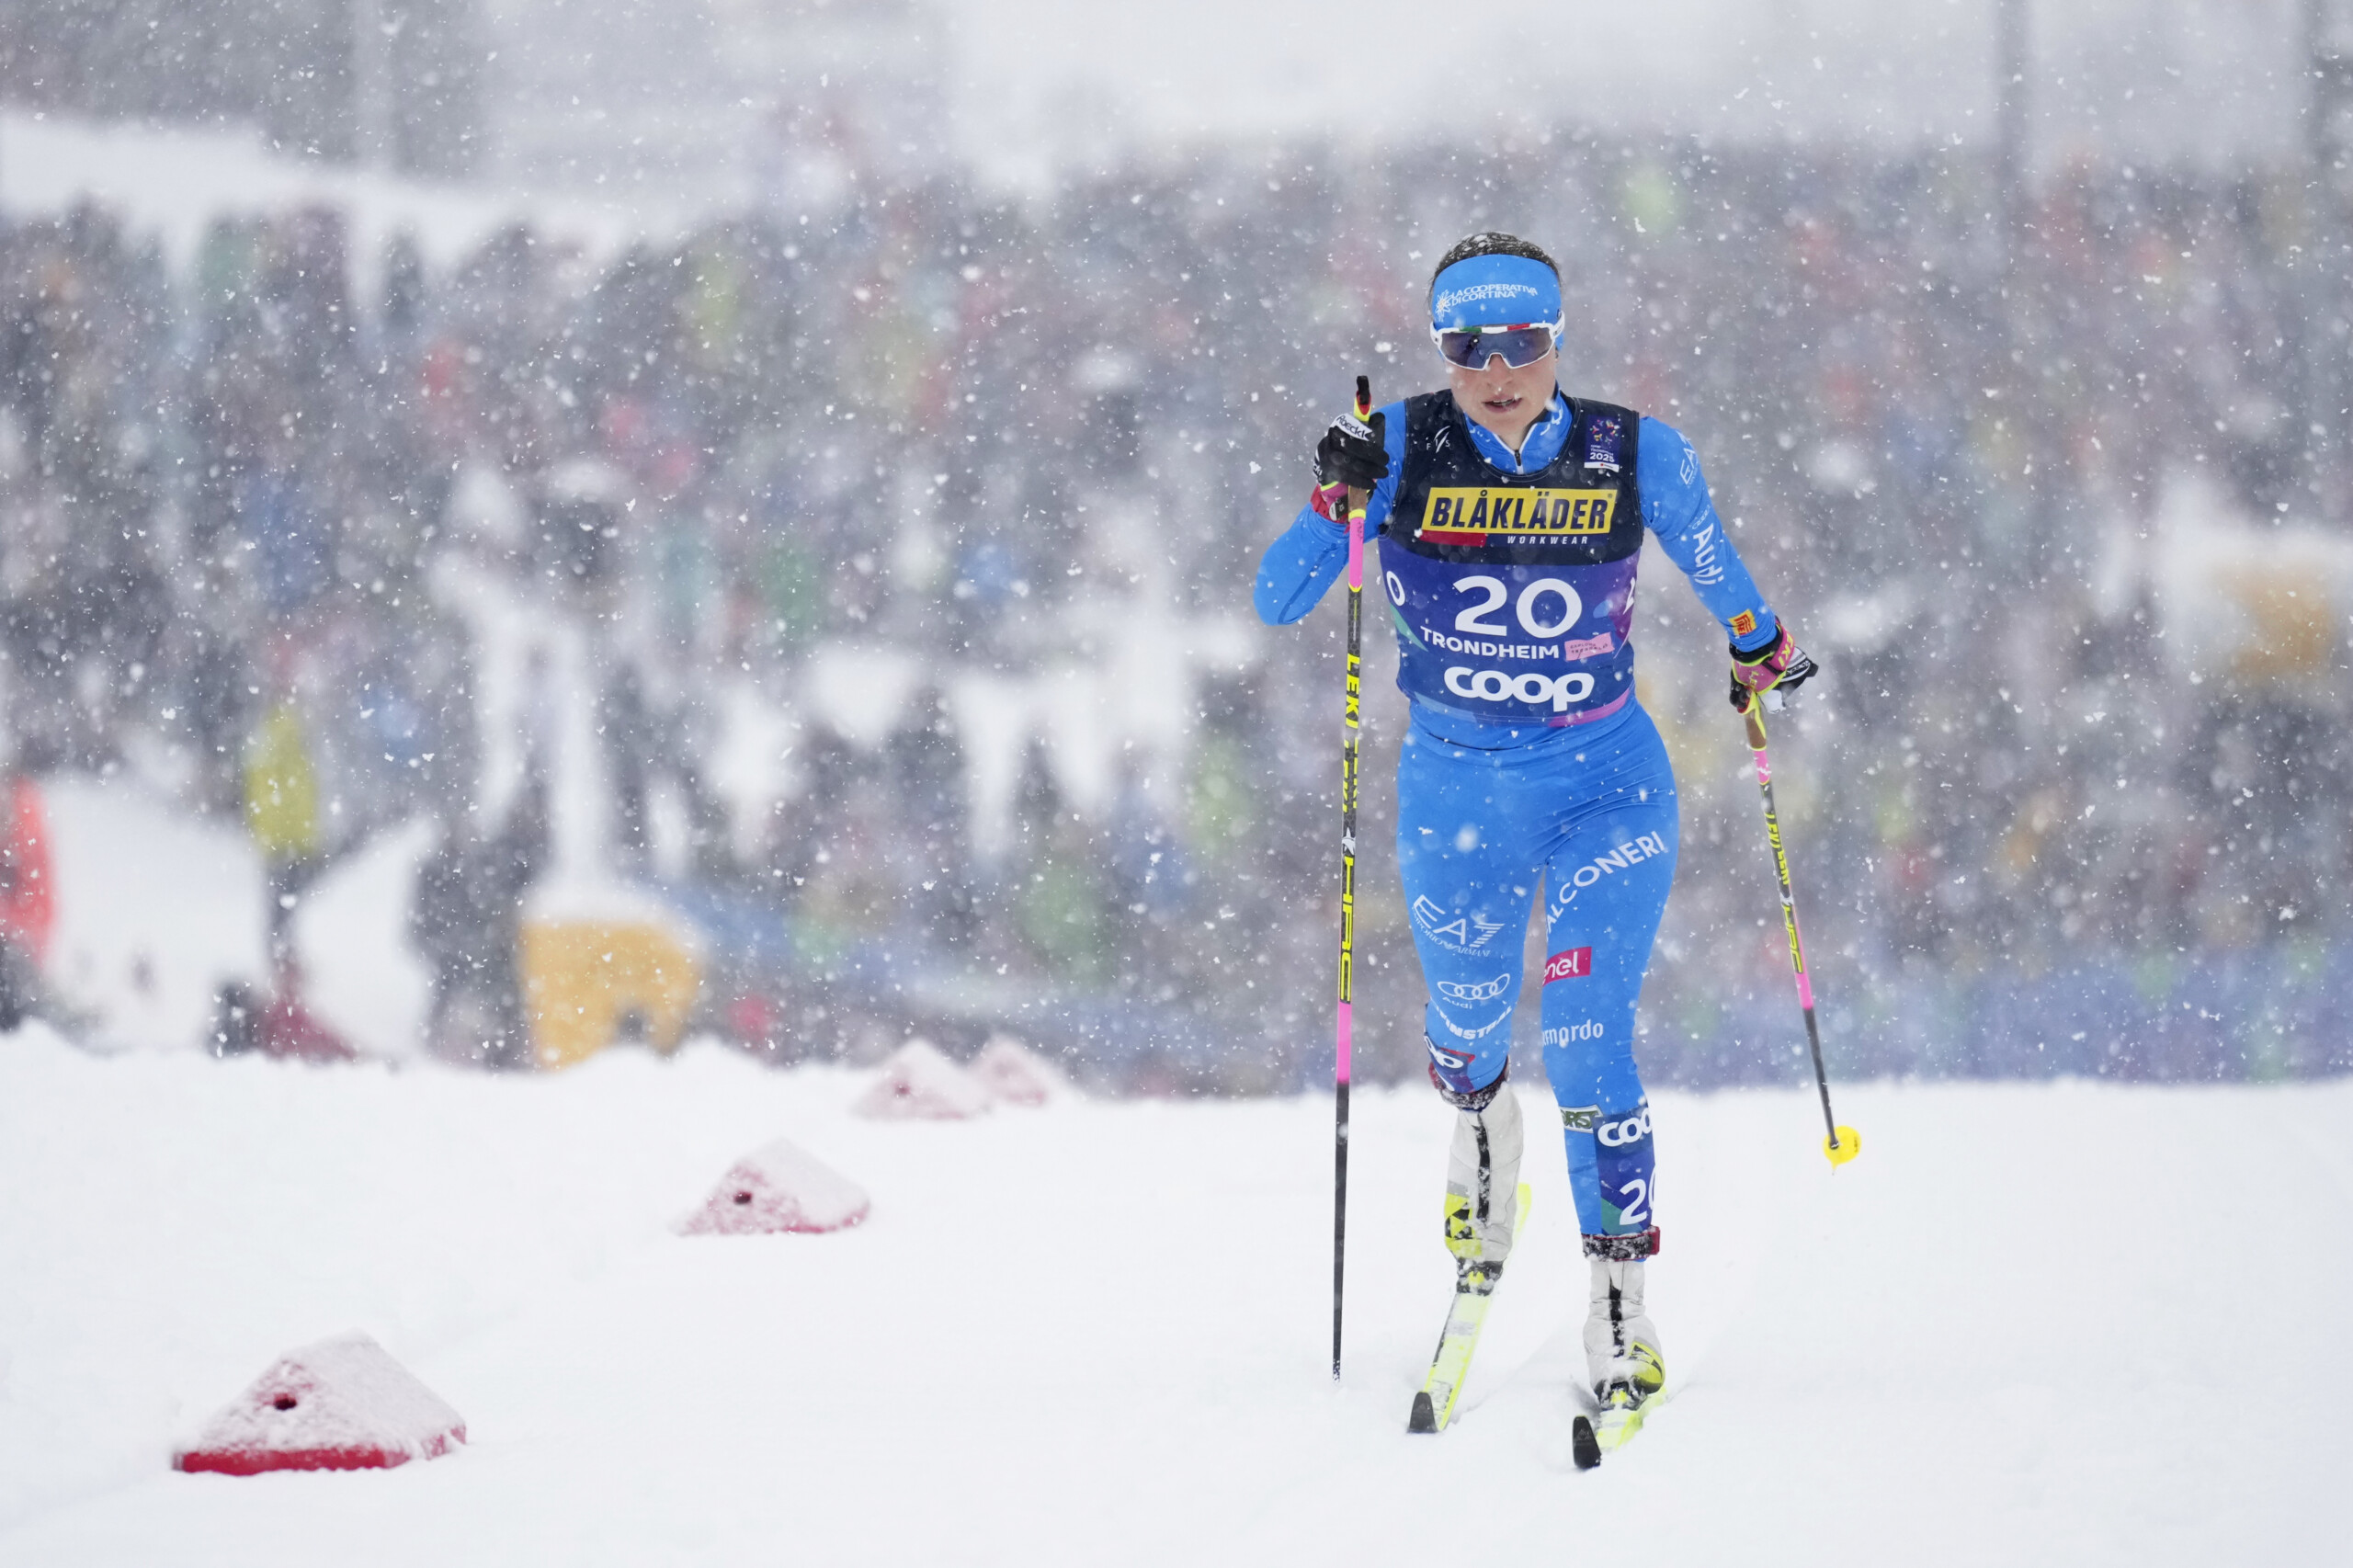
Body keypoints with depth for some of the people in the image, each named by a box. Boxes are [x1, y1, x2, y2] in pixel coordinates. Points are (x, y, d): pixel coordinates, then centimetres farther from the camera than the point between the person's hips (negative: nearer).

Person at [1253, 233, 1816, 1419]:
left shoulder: (1632, 456, -10)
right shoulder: (1402, 451, -11)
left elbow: (1705, 547, 12)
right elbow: (1276, 605, -12)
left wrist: (1760, 644, 23)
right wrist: (1335, 500, -27)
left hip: (1608, 787, -2)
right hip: (1453, 796, 2)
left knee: (1587, 1043, -14)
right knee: (1467, 1024, 18)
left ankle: (1620, 1310, -6)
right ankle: (1479, 1125, 56)